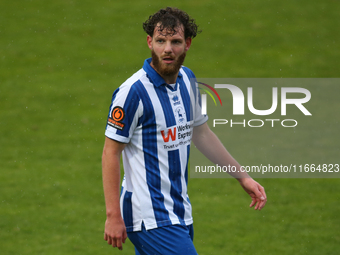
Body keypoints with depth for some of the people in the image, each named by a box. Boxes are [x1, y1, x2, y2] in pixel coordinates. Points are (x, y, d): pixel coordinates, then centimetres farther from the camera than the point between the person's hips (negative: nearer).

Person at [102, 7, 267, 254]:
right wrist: (113, 215, -17)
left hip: (179, 212, 8)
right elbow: (111, 152, -13)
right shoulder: (134, 91, -16)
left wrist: (243, 177, 23)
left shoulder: (186, 79, 8)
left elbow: (201, 133, 21)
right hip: (151, 218, -8)